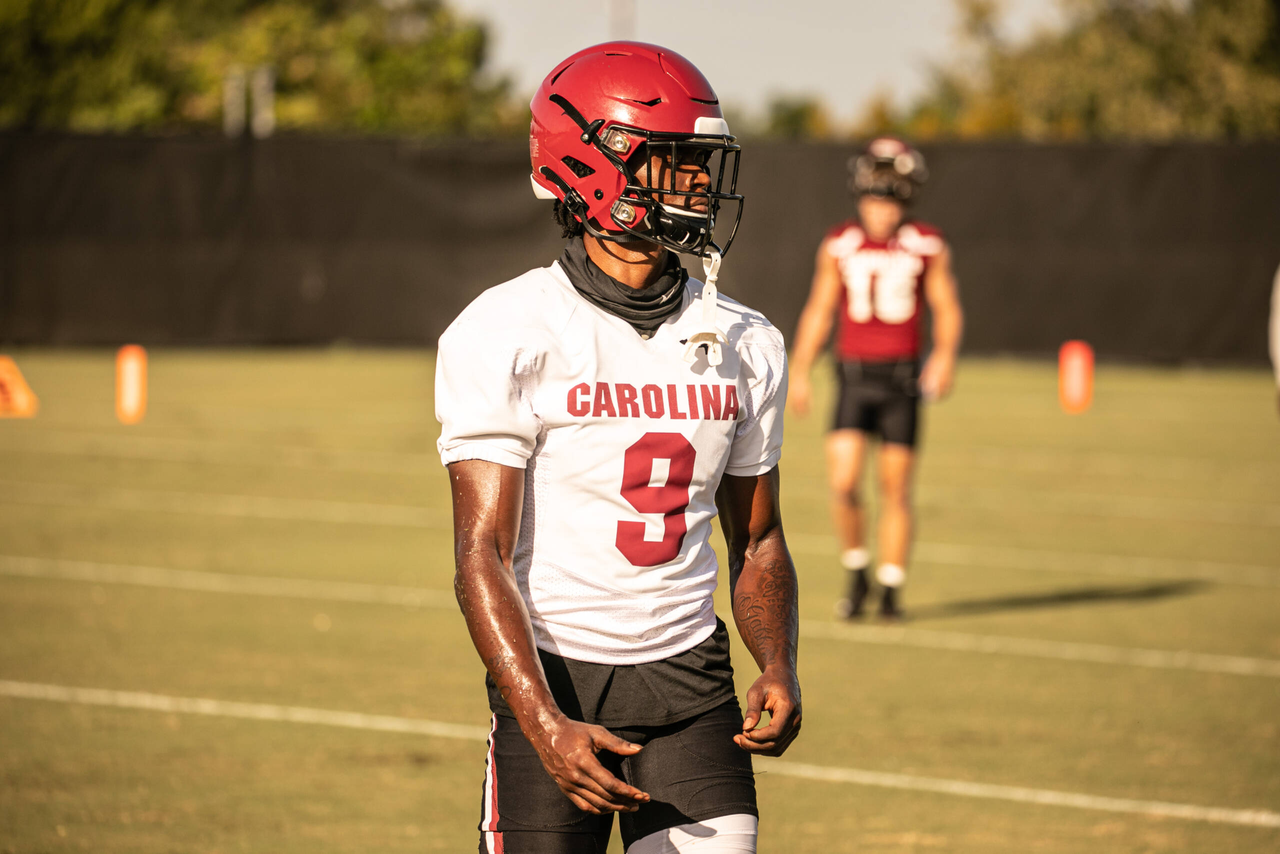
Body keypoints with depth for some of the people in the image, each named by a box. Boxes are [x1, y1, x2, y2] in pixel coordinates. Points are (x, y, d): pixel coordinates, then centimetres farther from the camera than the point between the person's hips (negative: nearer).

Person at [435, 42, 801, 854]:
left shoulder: (743, 344, 8)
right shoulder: (508, 335, -9)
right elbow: (483, 555, -13)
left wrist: (780, 667, -1)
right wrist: (546, 725, -24)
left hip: (690, 682, 4)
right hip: (555, 680, -4)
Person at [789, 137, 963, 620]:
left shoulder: (927, 247, 0)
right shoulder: (839, 246, 4)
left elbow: (947, 309, 2)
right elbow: (818, 311, 10)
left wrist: (945, 353, -16)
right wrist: (799, 372, 5)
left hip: (903, 378, -1)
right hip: (854, 376, 1)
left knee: (896, 489, 2)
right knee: (843, 483, -12)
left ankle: (891, 590, 14)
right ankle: (856, 575, 10)